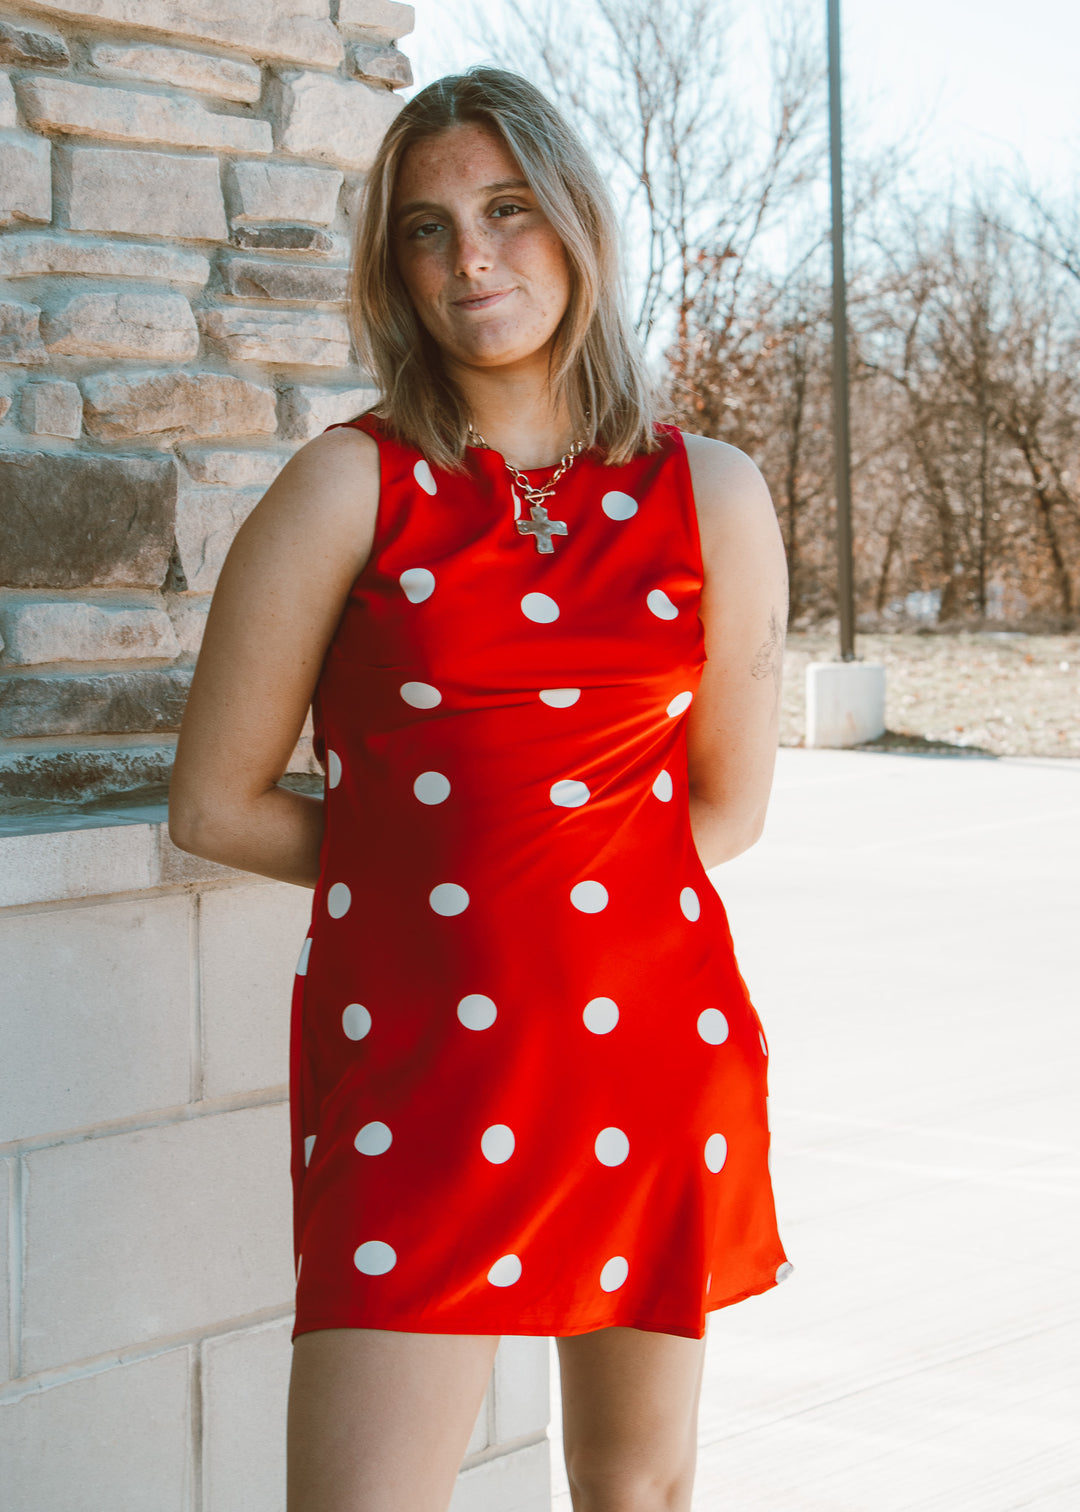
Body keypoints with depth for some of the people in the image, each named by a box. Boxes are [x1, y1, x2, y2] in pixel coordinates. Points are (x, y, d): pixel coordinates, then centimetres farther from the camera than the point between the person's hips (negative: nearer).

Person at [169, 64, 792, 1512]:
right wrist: (420, 864, 8)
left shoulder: (711, 497, 6)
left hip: (658, 1043, 3)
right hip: (417, 1053, -3)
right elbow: (216, 805, 1)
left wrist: (513, 869, 9)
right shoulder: (351, 488, -2)